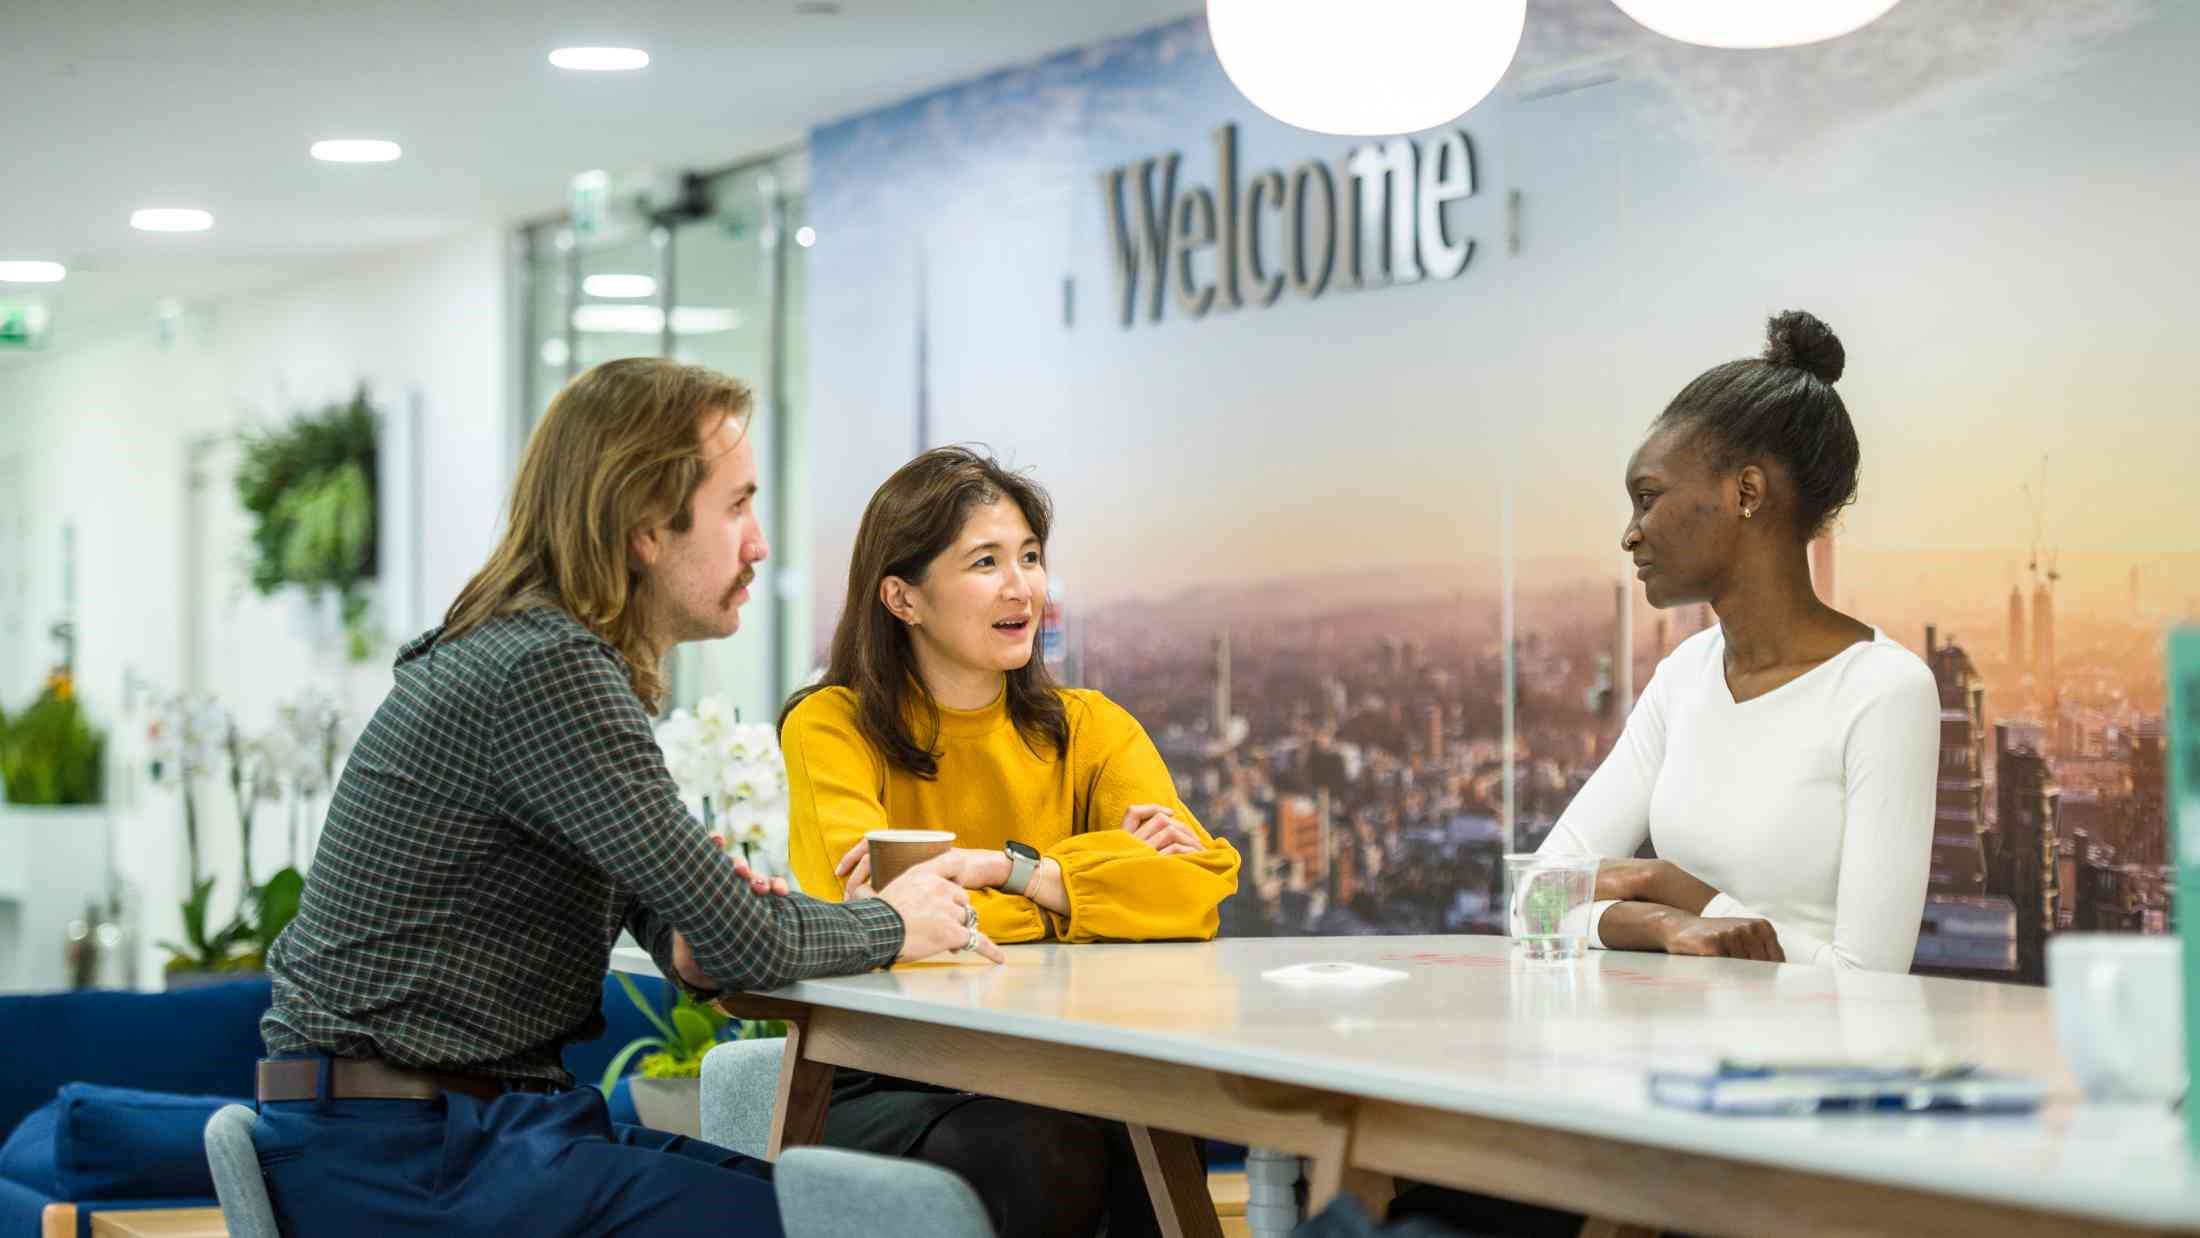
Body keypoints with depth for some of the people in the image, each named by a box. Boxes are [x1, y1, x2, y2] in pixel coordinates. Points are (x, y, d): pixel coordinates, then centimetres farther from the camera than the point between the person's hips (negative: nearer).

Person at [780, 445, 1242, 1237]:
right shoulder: (831, 727, -2)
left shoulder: (1089, 729, 9)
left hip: (1061, 1081, 3)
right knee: (1042, 1160, -35)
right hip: (887, 1090, -3)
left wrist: (1000, 867, -20)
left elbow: (1198, 889, -10)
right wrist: (1101, 879, -10)